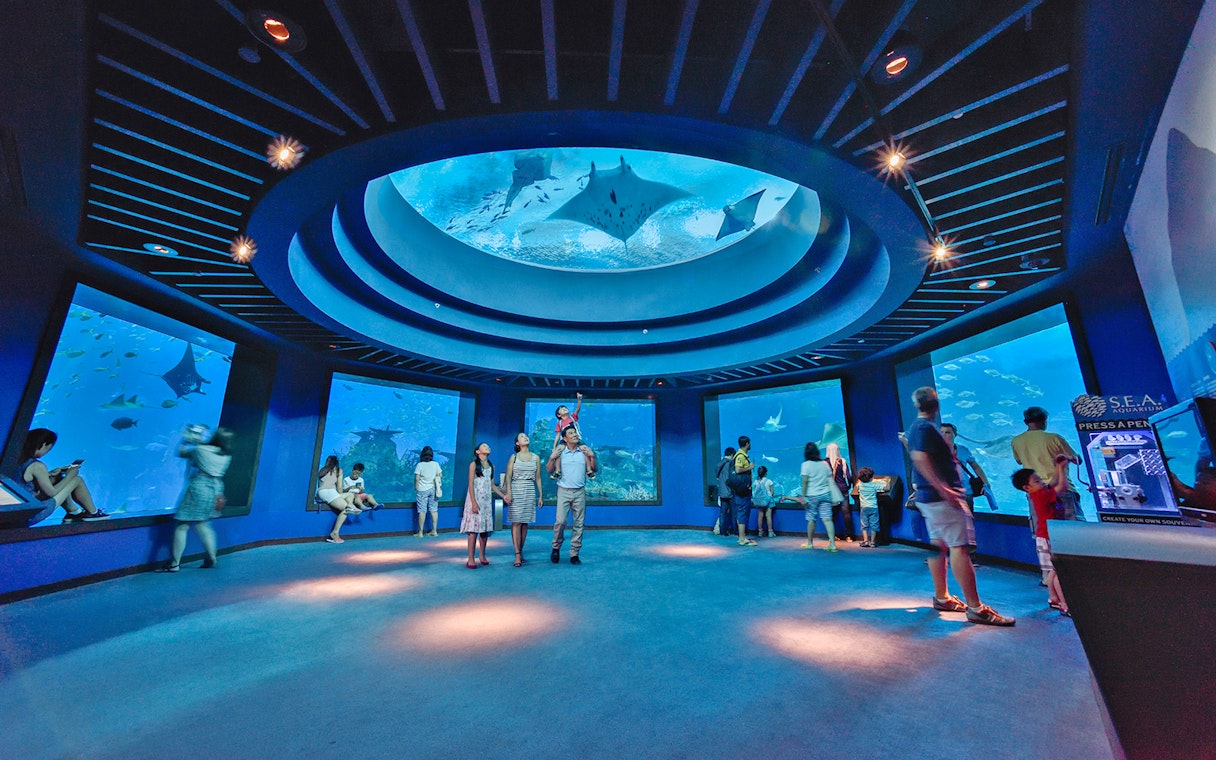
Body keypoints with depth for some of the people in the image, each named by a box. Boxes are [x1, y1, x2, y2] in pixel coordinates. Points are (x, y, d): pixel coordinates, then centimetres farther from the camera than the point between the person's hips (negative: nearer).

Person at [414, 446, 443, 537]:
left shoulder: (420, 465, -9)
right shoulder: (436, 464, 0)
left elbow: (416, 478, -10)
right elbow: (440, 475, 4)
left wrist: (416, 488, 3)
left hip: (422, 490, -3)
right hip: (433, 489, 3)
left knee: (422, 511, 2)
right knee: (434, 510, 8)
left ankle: (420, 532, 7)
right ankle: (434, 531, 13)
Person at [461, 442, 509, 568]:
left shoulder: (491, 466, 14)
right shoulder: (474, 464, -2)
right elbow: (471, 484, -8)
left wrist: (503, 496, 5)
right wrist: (474, 502, -16)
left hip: (487, 500, 5)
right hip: (476, 499, -5)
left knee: (485, 528, 6)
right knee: (474, 529, -8)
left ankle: (482, 556, 17)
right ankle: (471, 559, -4)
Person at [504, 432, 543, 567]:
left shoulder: (536, 457, 10)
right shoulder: (513, 457, 4)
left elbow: (538, 478, 11)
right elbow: (508, 477, 0)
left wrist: (541, 495, 8)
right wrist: (508, 493, -12)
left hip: (530, 491, 2)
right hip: (516, 490, -2)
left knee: (525, 523, 5)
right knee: (516, 522, -6)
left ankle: (521, 552, 15)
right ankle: (517, 555, -5)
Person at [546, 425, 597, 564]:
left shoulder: (584, 450, 4)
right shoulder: (560, 451, 0)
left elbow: (593, 470, 6)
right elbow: (549, 471, 1)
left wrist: (592, 456, -9)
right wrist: (552, 458, -15)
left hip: (580, 491, 2)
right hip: (564, 491, -2)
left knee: (579, 524, 5)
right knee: (560, 521, -11)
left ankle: (574, 554, 16)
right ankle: (556, 548, 15)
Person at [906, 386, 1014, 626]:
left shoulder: (915, 428, 15)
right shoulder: (926, 427, -14)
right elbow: (919, 457, -27)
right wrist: (942, 488, -28)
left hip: (928, 497, 10)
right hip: (941, 497, -10)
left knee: (939, 543, 13)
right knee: (959, 546, -8)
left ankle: (941, 597, 21)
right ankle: (975, 607, -6)